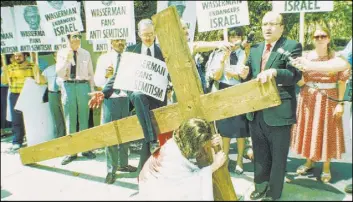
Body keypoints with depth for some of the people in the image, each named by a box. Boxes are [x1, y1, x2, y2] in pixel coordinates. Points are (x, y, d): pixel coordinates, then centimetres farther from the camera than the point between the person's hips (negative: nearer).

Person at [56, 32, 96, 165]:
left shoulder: (86, 54, 5)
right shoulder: (62, 53, 4)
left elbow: (91, 73, 8)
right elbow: (59, 73, -2)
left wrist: (92, 90, 4)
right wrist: (67, 59, -14)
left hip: (83, 86, 0)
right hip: (68, 86, 0)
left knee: (84, 119, 7)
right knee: (70, 120, 5)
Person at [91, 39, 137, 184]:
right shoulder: (104, 58, 2)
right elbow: (97, 81, -5)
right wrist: (105, 75, -24)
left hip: (127, 99, 3)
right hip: (110, 100, -3)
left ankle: (123, 164, 27)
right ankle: (111, 170, 10)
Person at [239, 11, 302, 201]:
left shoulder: (292, 46, -6)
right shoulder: (255, 49, 12)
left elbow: (296, 75, -18)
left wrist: (274, 72, -35)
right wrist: (245, 74, -8)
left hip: (279, 112, -6)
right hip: (256, 111, 6)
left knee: (277, 157, 11)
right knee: (259, 155, 20)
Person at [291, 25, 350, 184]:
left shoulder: (337, 57, -5)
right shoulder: (307, 57, 0)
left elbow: (342, 82, -4)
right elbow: (300, 82, -1)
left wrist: (340, 103, -9)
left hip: (328, 100, -2)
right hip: (308, 98, 2)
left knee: (326, 133, 7)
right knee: (309, 130, 12)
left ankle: (326, 168, 24)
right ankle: (309, 162, 32)